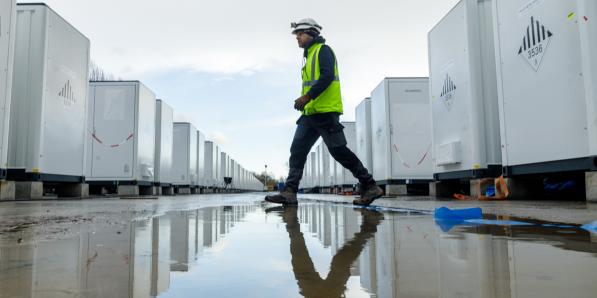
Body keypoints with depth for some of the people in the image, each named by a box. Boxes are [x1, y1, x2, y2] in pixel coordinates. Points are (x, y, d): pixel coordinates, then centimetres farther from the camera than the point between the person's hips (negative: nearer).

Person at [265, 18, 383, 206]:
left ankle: (370, 187, 1)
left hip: (325, 111, -9)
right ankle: (289, 192, 0)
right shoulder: (310, 56, 26)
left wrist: (307, 96, -22)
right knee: (297, 150, 1)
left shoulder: (323, 50, -2)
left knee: (339, 151, -9)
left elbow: (327, 76, -18)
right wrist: (305, 101, 14)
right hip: (311, 113, 9)